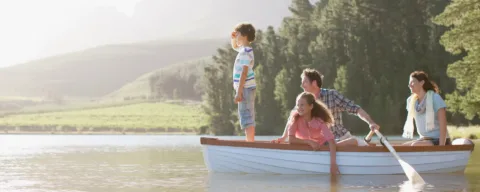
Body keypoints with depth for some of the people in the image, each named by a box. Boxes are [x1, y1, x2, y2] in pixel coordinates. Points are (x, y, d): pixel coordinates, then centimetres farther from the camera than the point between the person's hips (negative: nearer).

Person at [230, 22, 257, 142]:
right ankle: (250, 142, 20)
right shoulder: (243, 49, 12)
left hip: (245, 88, -10)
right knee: (246, 117, 15)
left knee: (247, 117, -11)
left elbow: (244, 73, -22)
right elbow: (234, 46, 36)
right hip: (246, 88, 10)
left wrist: (239, 92, -23)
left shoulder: (245, 52, -16)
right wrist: (233, 38, 15)